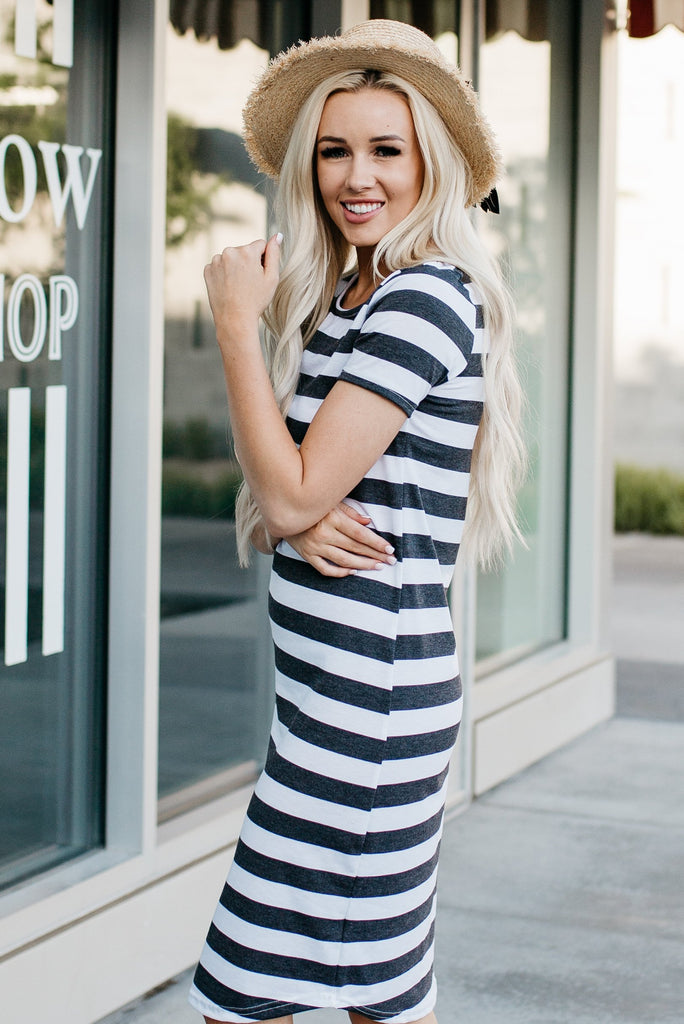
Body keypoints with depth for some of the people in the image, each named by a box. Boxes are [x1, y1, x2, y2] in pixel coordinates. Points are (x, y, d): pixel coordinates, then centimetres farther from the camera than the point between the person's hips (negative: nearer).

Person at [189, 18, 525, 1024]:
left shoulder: (427, 300, -14)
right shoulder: (344, 297, 14)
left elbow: (295, 494, -18)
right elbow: (284, 501, 14)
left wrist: (236, 324, -9)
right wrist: (298, 521, -10)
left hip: (370, 686, -9)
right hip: (332, 679, 9)